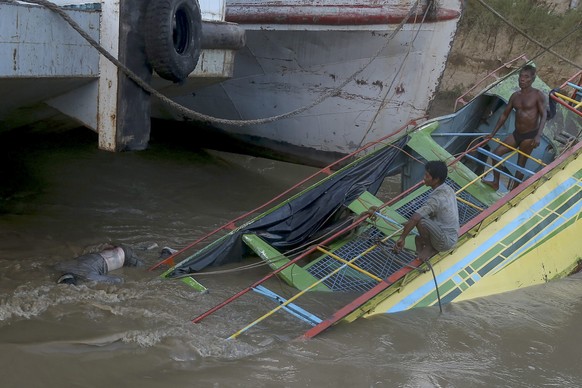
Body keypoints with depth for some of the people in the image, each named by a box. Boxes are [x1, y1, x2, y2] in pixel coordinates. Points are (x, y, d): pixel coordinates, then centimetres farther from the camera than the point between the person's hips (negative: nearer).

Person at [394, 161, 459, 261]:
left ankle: (429, 247, -5)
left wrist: (402, 238, -29)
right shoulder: (447, 189, 2)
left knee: (420, 220, -23)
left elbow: (414, 219, -37)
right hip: (452, 238, 9)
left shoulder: (436, 198, -27)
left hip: (445, 241, -9)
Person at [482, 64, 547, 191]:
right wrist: (493, 133, 14)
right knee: (496, 153, 3)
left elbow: (544, 115, -16)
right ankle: (495, 183, 19)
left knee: (520, 164, 3)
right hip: (516, 134, 6)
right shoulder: (515, 96, 6)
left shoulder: (538, 95, -11)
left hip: (530, 136, -6)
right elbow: (505, 115, 13)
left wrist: (538, 135, -29)